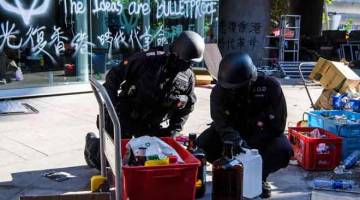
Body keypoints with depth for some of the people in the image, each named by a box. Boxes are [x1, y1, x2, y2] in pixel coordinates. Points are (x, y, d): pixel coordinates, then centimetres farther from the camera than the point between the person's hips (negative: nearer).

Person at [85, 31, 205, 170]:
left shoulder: (188, 77, -5)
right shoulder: (148, 60, -19)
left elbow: (186, 108, 6)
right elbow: (114, 76, -10)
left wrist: (174, 130, -3)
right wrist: (111, 103, -15)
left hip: (152, 126, 4)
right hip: (125, 118, -4)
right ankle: (92, 143, 38)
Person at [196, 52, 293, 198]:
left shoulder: (270, 86, -26)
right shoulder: (219, 91, -21)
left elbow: (276, 124, -26)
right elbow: (222, 123, -29)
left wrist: (247, 145, -33)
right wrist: (236, 141, -51)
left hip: (262, 135, -1)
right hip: (234, 131, 2)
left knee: (284, 150, -32)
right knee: (203, 144, -25)